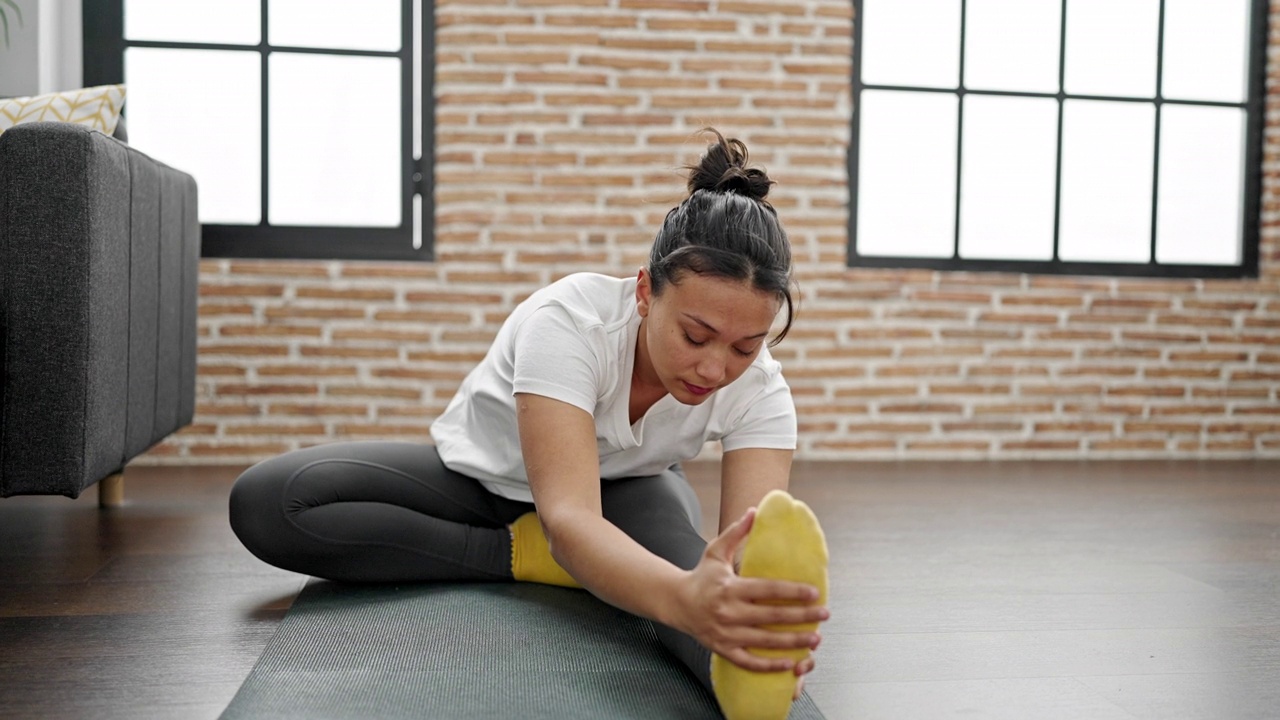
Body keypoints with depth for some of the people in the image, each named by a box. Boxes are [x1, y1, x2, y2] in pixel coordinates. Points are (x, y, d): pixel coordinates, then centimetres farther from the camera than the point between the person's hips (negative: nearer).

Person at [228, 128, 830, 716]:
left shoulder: (758, 389, -25)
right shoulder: (567, 322, -37)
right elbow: (569, 518, -49)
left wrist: (765, 621, -65)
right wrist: (684, 598, -71)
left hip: (622, 487, 0)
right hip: (480, 473, 0)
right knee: (263, 501, -26)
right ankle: (526, 556, -24)